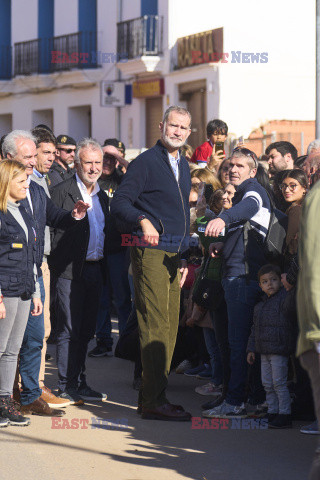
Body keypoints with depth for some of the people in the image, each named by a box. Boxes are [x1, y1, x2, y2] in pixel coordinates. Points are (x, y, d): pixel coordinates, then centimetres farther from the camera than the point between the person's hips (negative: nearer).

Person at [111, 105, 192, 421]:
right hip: (151, 251, -8)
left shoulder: (183, 166, 19)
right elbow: (119, 204, -13)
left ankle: (151, 395, 17)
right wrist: (143, 222, -31)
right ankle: (153, 401, -10)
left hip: (174, 254, 8)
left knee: (170, 326, 9)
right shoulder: (145, 162, -6)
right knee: (155, 325, -11)